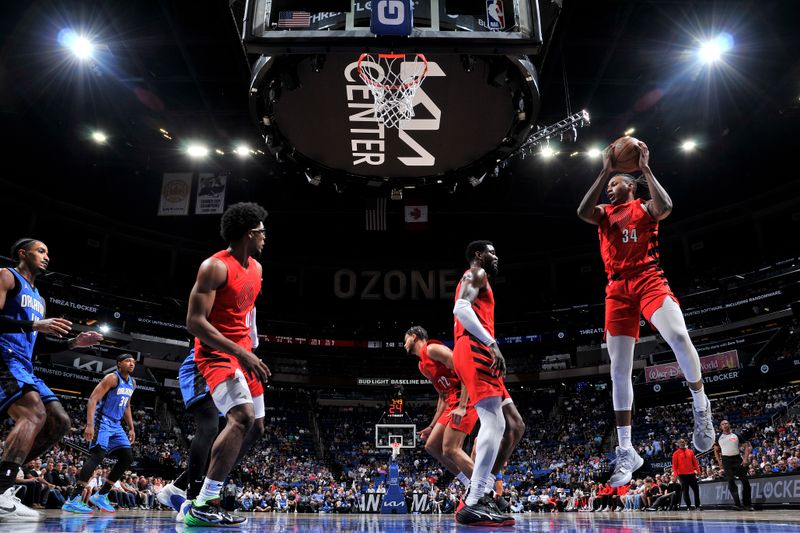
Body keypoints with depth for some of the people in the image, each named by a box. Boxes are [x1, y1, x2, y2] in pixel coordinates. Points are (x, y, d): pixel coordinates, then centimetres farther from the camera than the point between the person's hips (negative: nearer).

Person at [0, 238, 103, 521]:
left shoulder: (38, 298, 26)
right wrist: (35, 325, -23)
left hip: (24, 365, 9)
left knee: (60, 422, 3)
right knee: (35, 414, -29)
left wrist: (73, 342, 16)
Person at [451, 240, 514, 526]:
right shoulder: (476, 273, 2)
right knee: (492, 422, -18)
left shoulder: (471, 280, 32)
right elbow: (461, 309, -17)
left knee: (496, 424, 10)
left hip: (469, 353, 11)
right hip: (475, 350, -11)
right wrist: (492, 344, -23)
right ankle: (473, 504, -24)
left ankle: (481, 496, 8)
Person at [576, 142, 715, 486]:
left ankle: (700, 405, -2)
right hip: (617, 288, 3)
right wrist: (604, 170, -3)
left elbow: (665, 207, -11)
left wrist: (645, 168, -5)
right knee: (619, 370, -3)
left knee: (678, 336, -31)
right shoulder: (604, 213, 22)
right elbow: (583, 212, -2)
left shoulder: (644, 207, 14)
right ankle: (626, 452, 4)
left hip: (648, 279, -3)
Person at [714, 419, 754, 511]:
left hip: (737, 459, 0)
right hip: (726, 460, 1)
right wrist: (719, 462, 6)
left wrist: (745, 459, -8)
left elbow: (746, 446, 4)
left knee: (745, 481, -2)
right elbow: (716, 450, 17)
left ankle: (748, 504, 7)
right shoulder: (719, 438, 9)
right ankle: (737, 504, -2)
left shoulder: (736, 435, 6)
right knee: (731, 482, -4)